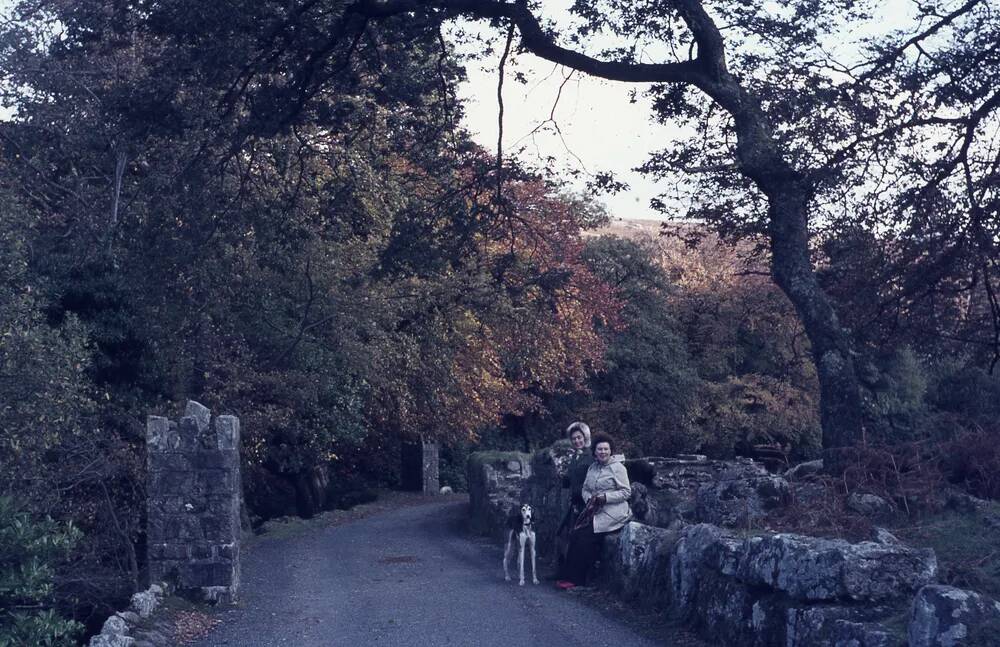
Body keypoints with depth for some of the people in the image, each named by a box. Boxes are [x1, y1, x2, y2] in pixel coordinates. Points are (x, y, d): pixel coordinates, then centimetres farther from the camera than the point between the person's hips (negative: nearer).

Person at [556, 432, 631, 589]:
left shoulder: (617, 468, -6)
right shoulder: (592, 467, 15)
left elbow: (626, 492, -9)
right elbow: (585, 489, 17)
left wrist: (605, 497, -17)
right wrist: (589, 499, -5)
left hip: (612, 513, -6)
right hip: (594, 511, 6)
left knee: (585, 537, -20)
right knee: (575, 535, -16)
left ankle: (574, 579, -12)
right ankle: (568, 575, -10)